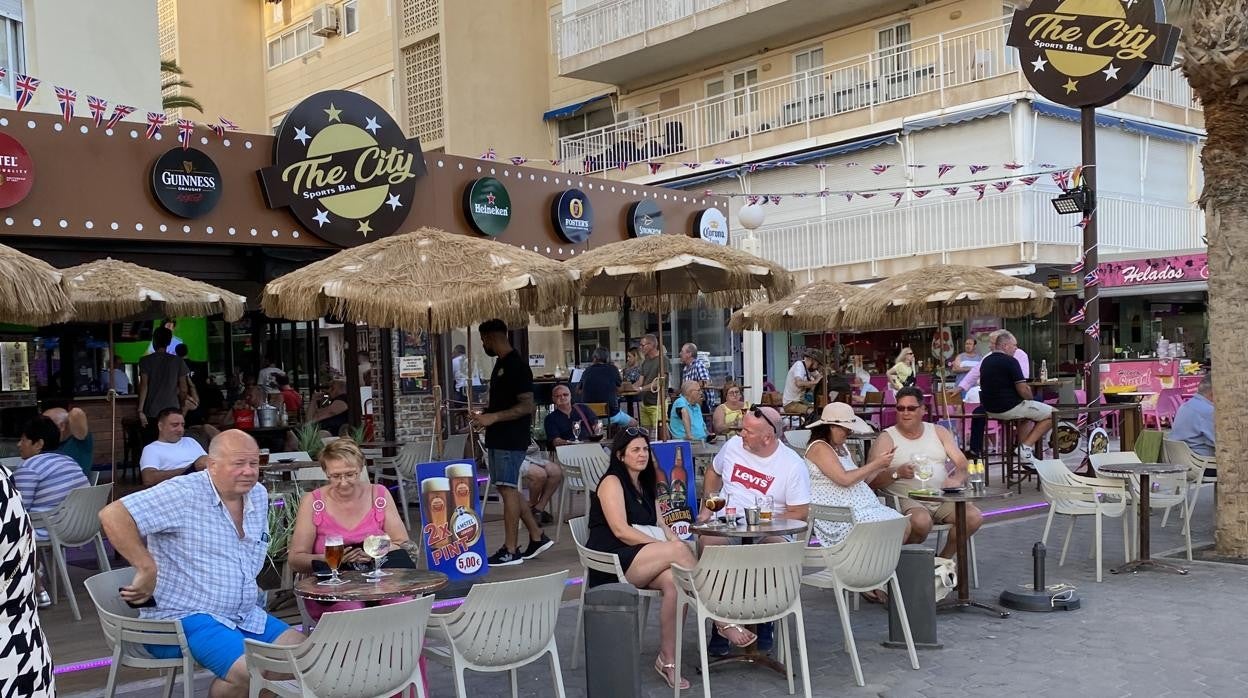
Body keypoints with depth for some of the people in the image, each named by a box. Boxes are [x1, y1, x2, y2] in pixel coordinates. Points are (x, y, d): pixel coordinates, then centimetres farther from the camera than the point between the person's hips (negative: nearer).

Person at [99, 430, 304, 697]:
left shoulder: (258, 495, 8)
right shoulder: (183, 494, -16)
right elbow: (113, 515, -25)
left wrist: (250, 590, 13)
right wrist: (147, 570, -24)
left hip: (246, 615, 8)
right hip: (184, 618, -8)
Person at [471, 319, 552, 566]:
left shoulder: (517, 365, -14)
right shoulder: (501, 364, 16)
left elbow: (526, 406, -20)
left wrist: (493, 417, -23)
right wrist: (486, 413, 11)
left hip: (511, 438, -10)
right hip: (499, 438, 10)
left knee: (508, 490, -5)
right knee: (508, 489, 12)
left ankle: (510, 550, 1)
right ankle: (537, 536, 21)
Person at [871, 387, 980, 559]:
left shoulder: (939, 432, 15)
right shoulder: (886, 439, 1)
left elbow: (962, 463, 10)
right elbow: (871, 480, -8)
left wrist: (957, 479, -13)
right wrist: (897, 473, -24)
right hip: (906, 499, -5)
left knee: (974, 517, -17)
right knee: (921, 522, -36)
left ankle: (944, 558, 4)